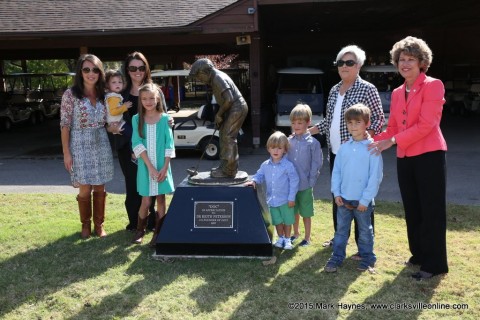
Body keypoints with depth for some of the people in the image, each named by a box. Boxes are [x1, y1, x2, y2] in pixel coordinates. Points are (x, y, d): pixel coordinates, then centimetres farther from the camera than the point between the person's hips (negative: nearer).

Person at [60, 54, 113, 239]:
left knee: (100, 187, 8)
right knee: (85, 188, 1)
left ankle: (99, 224, 22)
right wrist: (66, 152, -11)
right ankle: (86, 224, 21)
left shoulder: (103, 94, 6)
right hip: (81, 145, -4)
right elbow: (65, 124, -8)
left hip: (101, 144, 4)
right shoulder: (70, 94, -7)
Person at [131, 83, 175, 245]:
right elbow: (137, 144, -8)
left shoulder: (164, 118, 0)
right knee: (146, 201, 3)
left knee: (161, 199, 7)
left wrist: (165, 167, -10)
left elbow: (169, 144, -2)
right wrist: (150, 167, -16)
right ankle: (140, 230, 22)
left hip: (162, 166, 0)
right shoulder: (137, 119, -1)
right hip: (145, 166, 0)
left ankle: (158, 232, 18)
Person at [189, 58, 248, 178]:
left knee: (228, 137, -10)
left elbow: (229, 99, -25)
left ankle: (229, 171, -5)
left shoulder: (218, 78, -19)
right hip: (233, 109, 10)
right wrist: (219, 116, 10)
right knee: (224, 134, 14)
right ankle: (225, 166, 23)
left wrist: (219, 114, -13)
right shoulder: (215, 78, 13)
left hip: (237, 108, -10)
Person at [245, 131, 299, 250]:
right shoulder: (265, 165, 0)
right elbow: (260, 175, 12)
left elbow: (294, 181, -11)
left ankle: (287, 239, 27)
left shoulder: (288, 165, -14)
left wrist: (291, 198, -11)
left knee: (287, 220, 10)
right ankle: (280, 238, 33)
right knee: (277, 221, 15)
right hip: (272, 200, 4)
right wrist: (254, 181, -11)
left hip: (285, 200, -4)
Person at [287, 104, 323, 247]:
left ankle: (307, 237, 24)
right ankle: (296, 233, 38)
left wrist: (311, 180, -12)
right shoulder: (289, 141, 2)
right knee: (294, 210, 19)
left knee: (306, 213, 8)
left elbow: (317, 164, -9)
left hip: (305, 185, -4)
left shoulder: (313, 143, -10)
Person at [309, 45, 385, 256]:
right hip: (335, 152, 7)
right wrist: (308, 130, 13)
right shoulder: (334, 90, 14)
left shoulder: (367, 89, -5)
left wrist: (366, 136, -23)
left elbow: (379, 118, -7)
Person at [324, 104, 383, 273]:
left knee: (365, 231, 13)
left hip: (363, 201, -3)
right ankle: (337, 258, 21)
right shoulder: (344, 147, 2)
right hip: (343, 199, 4)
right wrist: (336, 193, -2)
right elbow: (336, 171, 7)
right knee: (341, 230, 12)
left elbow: (376, 176, -11)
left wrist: (365, 200, -13)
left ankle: (367, 258, 28)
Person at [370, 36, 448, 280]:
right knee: (412, 210, 14)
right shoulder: (397, 93, 13)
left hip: (429, 155, -7)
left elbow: (426, 125, -17)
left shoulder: (433, 86, -7)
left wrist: (393, 141, -21)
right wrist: (374, 141, -2)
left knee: (431, 211, 0)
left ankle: (434, 263, 10)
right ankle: (418, 254, 30)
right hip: (405, 158, 7)